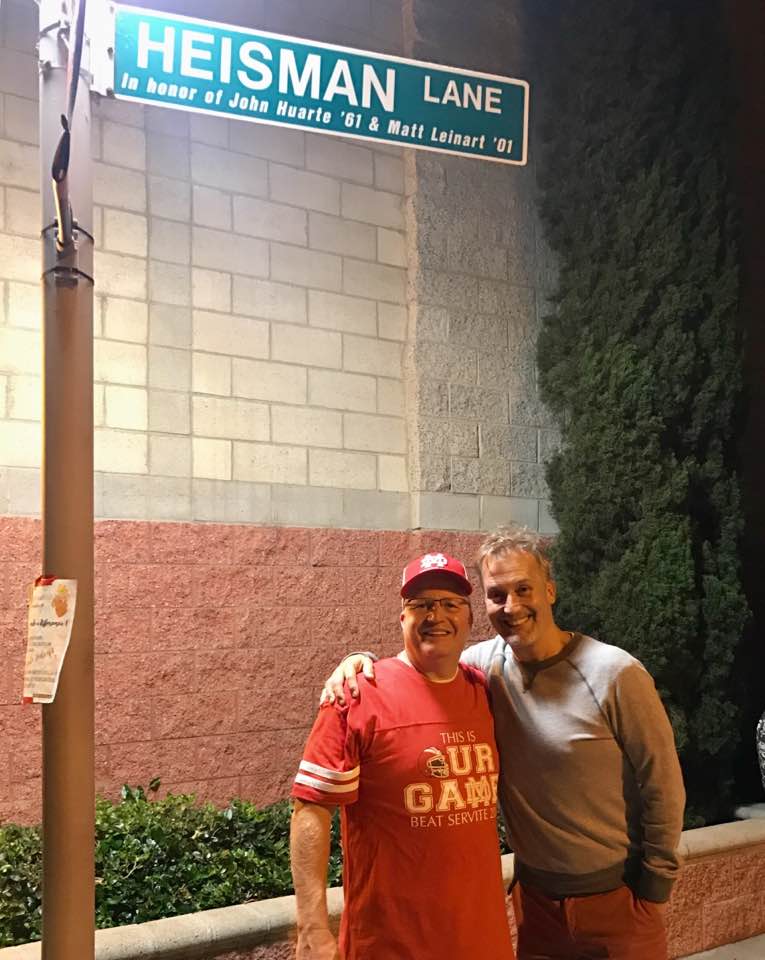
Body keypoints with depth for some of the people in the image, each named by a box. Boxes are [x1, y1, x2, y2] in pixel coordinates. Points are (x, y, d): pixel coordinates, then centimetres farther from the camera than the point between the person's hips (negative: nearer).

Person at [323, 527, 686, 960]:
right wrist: (361, 661, -15)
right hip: (535, 896, 3)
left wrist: (654, 889, -6)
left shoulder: (615, 674, -17)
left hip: (617, 896, -3)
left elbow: (663, 788, -11)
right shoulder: (485, 663, -7)